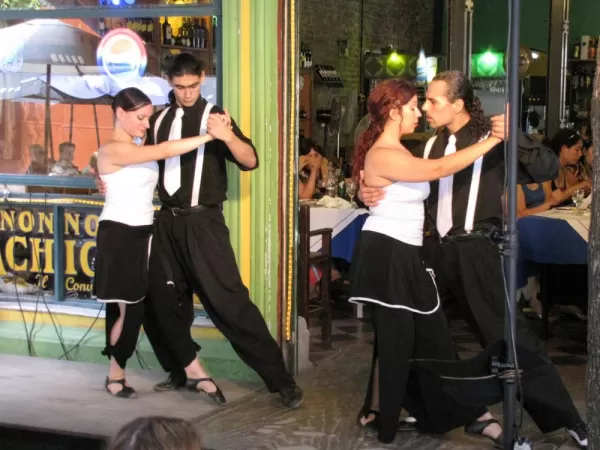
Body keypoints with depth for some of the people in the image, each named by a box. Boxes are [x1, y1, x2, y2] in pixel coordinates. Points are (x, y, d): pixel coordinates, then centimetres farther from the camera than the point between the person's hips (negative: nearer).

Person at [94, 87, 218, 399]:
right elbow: (163, 152, -24)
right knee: (130, 308, -4)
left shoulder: (138, 150, 15)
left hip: (143, 234, 8)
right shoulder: (111, 150, -15)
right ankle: (115, 375, 10)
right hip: (119, 234, -8)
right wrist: (210, 136, -24)